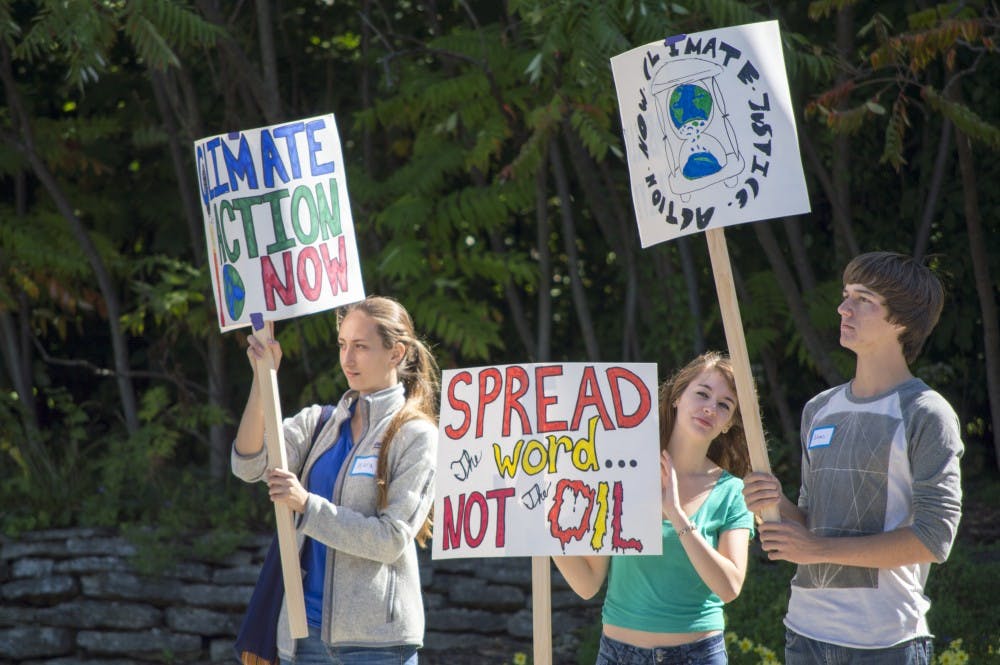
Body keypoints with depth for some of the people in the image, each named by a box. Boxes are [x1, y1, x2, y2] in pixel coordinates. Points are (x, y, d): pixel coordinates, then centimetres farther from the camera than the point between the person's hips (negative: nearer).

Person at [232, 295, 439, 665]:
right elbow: (249, 465, -3)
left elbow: (392, 539, -11)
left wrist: (307, 504, -16)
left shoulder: (416, 436, -2)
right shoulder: (319, 423, 13)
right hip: (306, 630, 5)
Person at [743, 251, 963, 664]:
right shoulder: (819, 410, 15)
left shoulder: (925, 415, -6)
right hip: (804, 631, 6)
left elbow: (933, 540, -13)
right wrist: (779, 506, -2)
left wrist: (819, 549, -12)